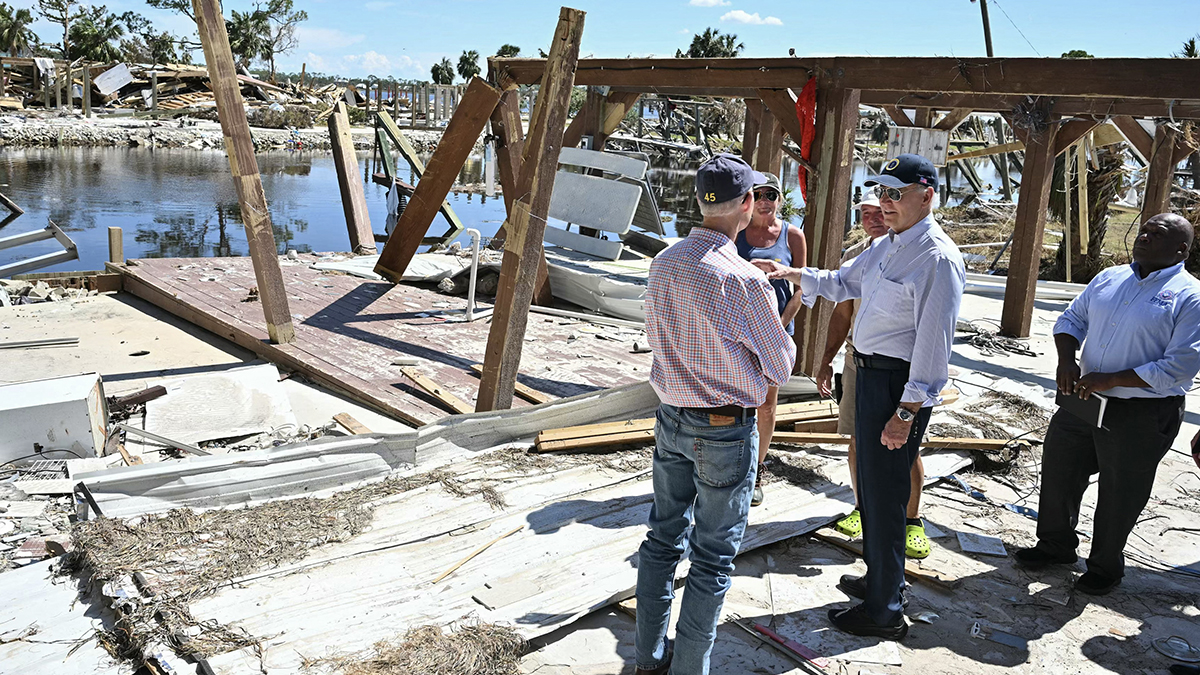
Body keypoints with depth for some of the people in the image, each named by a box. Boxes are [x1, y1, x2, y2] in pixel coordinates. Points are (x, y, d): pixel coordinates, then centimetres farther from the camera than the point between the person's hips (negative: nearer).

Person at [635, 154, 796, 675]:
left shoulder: (664, 262, -2)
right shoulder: (743, 280, -22)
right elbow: (780, 367, -8)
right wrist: (781, 337, 12)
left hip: (671, 418, 7)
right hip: (726, 430, -6)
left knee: (663, 537, 18)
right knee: (713, 557, 7)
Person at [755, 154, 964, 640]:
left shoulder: (938, 258, -19)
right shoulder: (885, 246, 10)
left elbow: (934, 342, -22)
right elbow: (843, 282, 26)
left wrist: (907, 412, -23)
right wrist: (793, 274, 14)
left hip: (899, 385, -10)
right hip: (869, 375, 10)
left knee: (884, 496, -1)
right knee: (871, 486, 21)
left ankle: (884, 613, 14)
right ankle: (880, 580, 40)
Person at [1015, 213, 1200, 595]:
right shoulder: (1109, 278, 7)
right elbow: (1071, 319, 13)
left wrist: (1111, 380, -23)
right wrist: (1067, 360, -7)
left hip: (1142, 416, -6)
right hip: (1084, 400, 6)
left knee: (1119, 494, 9)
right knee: (1058, 471, 16)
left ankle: (1105, 567, 32)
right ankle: (1056, 545, 39)